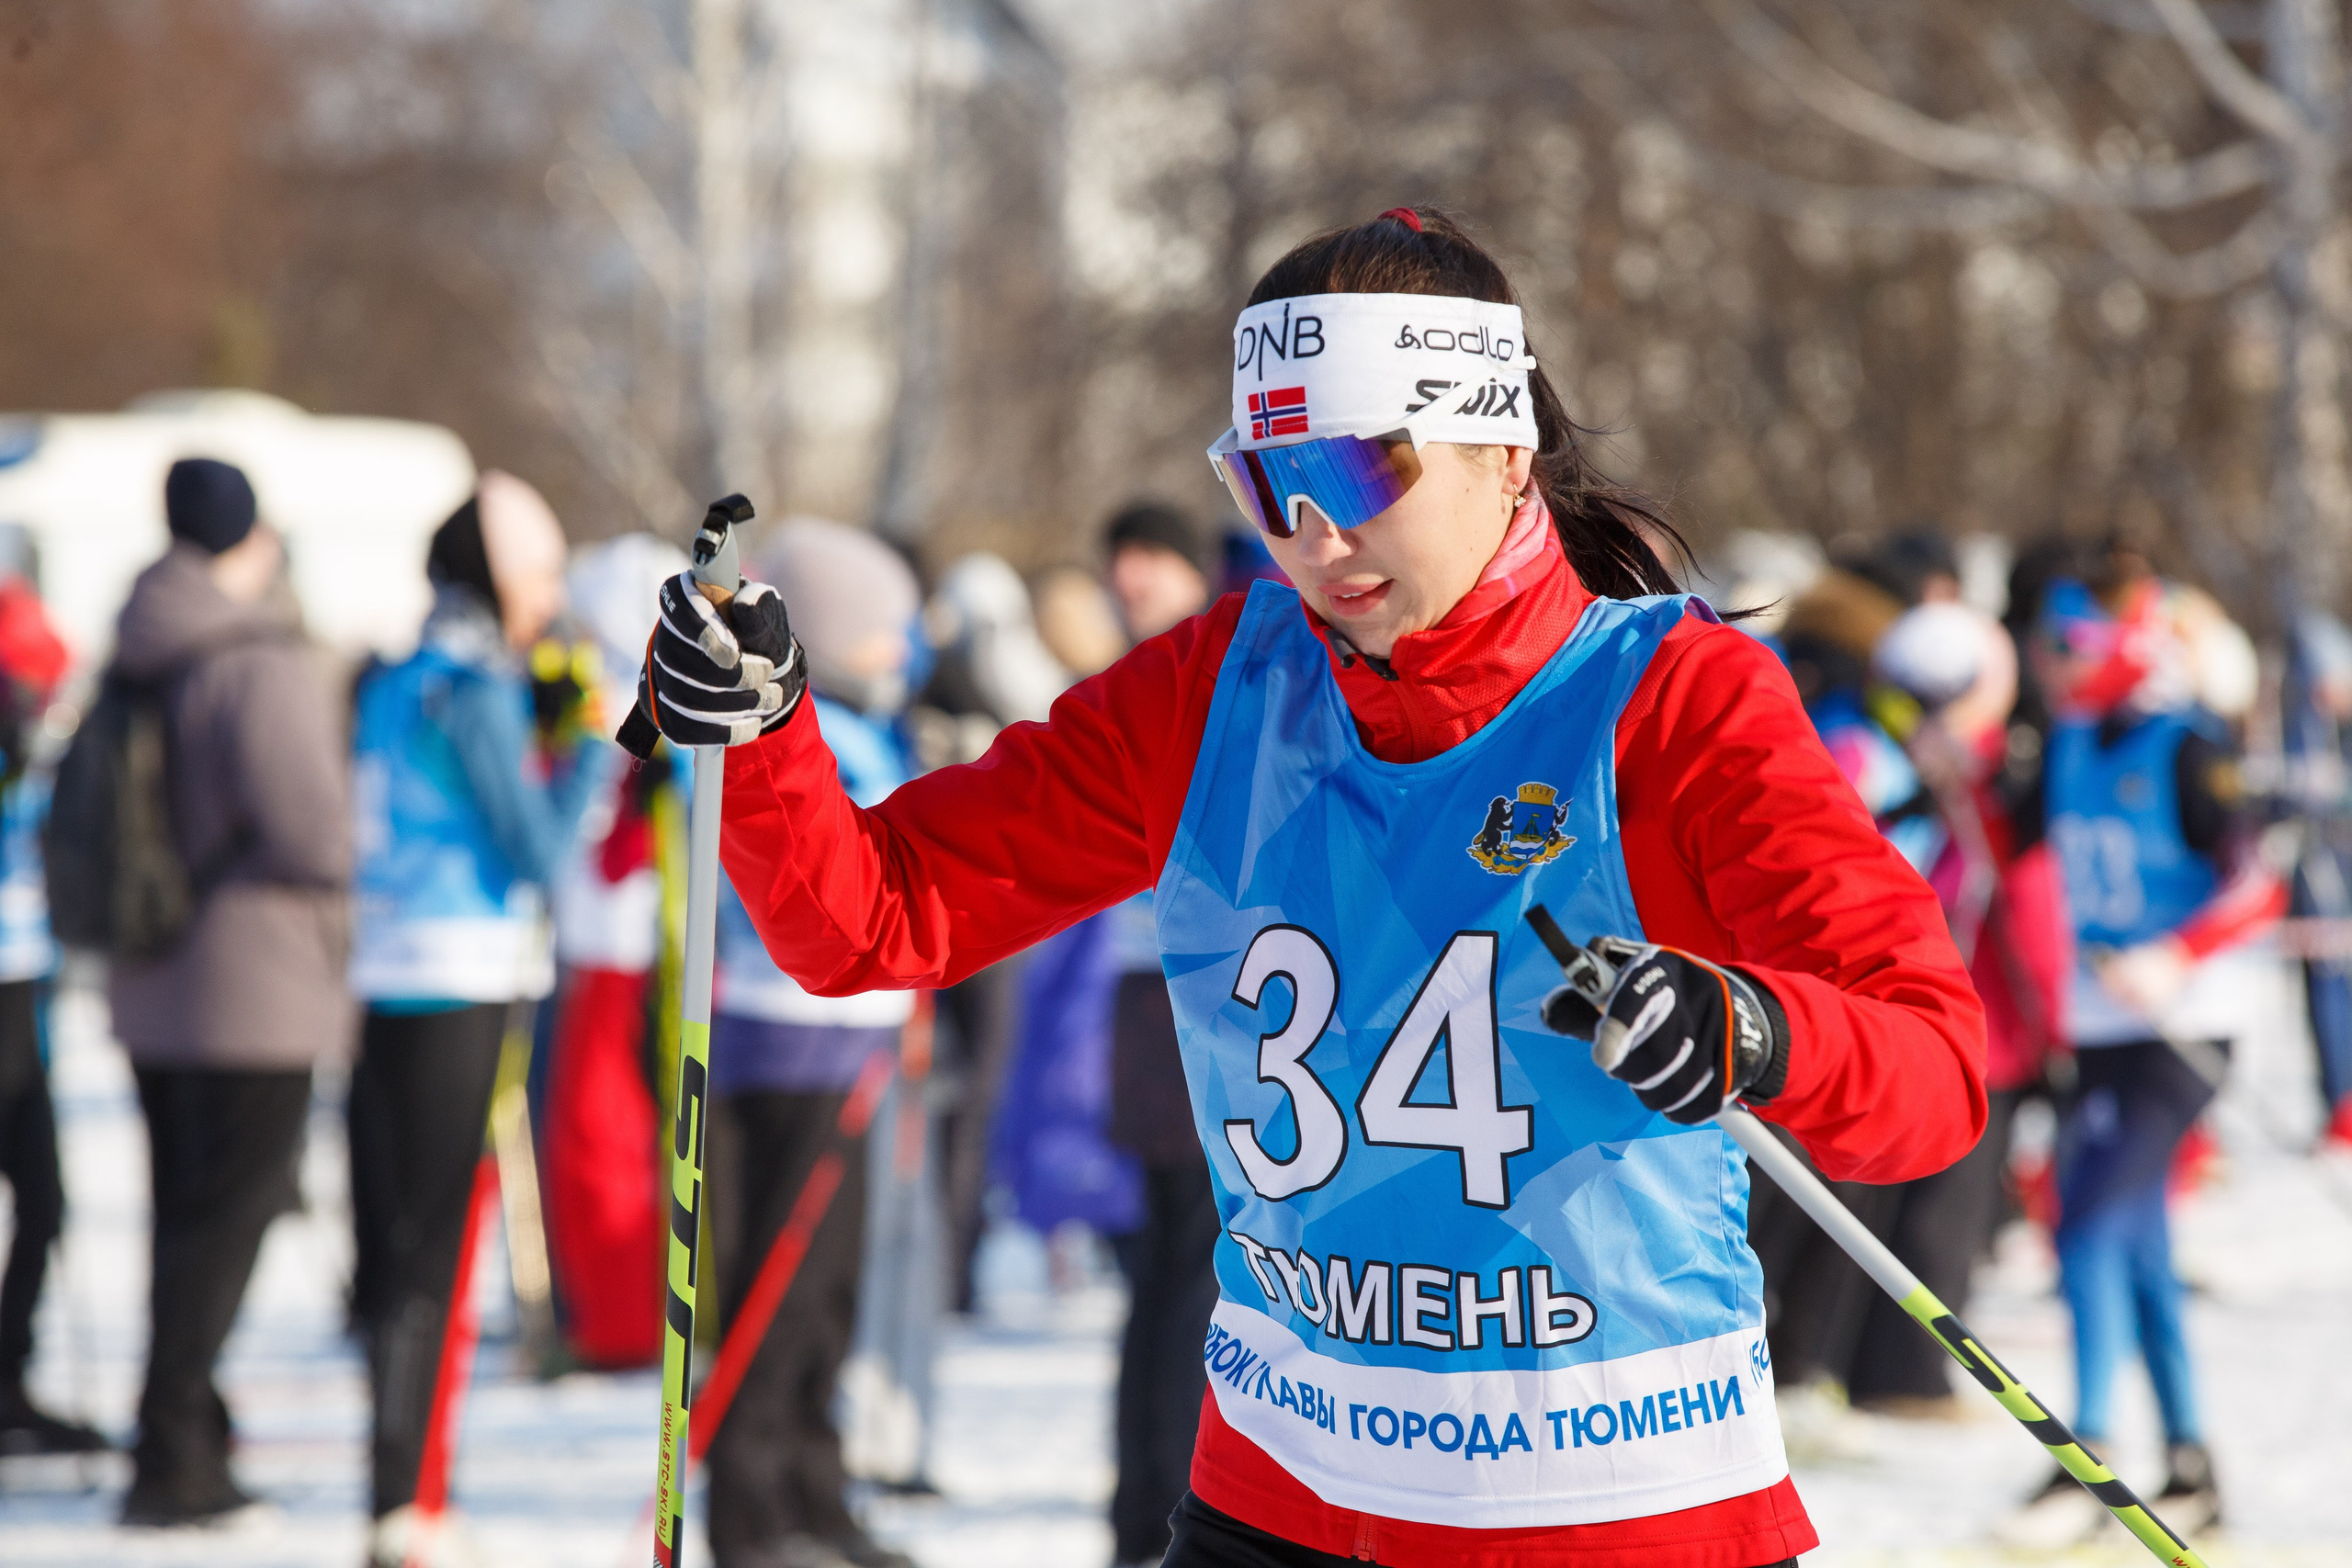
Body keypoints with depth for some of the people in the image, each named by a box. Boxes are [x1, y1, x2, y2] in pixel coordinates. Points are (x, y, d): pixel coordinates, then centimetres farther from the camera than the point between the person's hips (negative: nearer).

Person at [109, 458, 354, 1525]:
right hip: (257, 989, -8)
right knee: (225, 1222, -3)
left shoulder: (139, 663, 9)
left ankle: (189, 1445, 25)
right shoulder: (265, 665, -18)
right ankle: (170, 1458, -5)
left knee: (187, 1217, 17)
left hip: (152, 987, 8)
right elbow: (308, 823, -22)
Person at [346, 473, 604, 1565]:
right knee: (430, 1245, -6)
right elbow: (538, 850, -11)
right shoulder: (473, 690, -11)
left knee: (388, 1242, 12)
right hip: (460, 982, -8)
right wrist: (598, 748, 0)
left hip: (374, 983, 8)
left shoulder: (388, 683, 13)